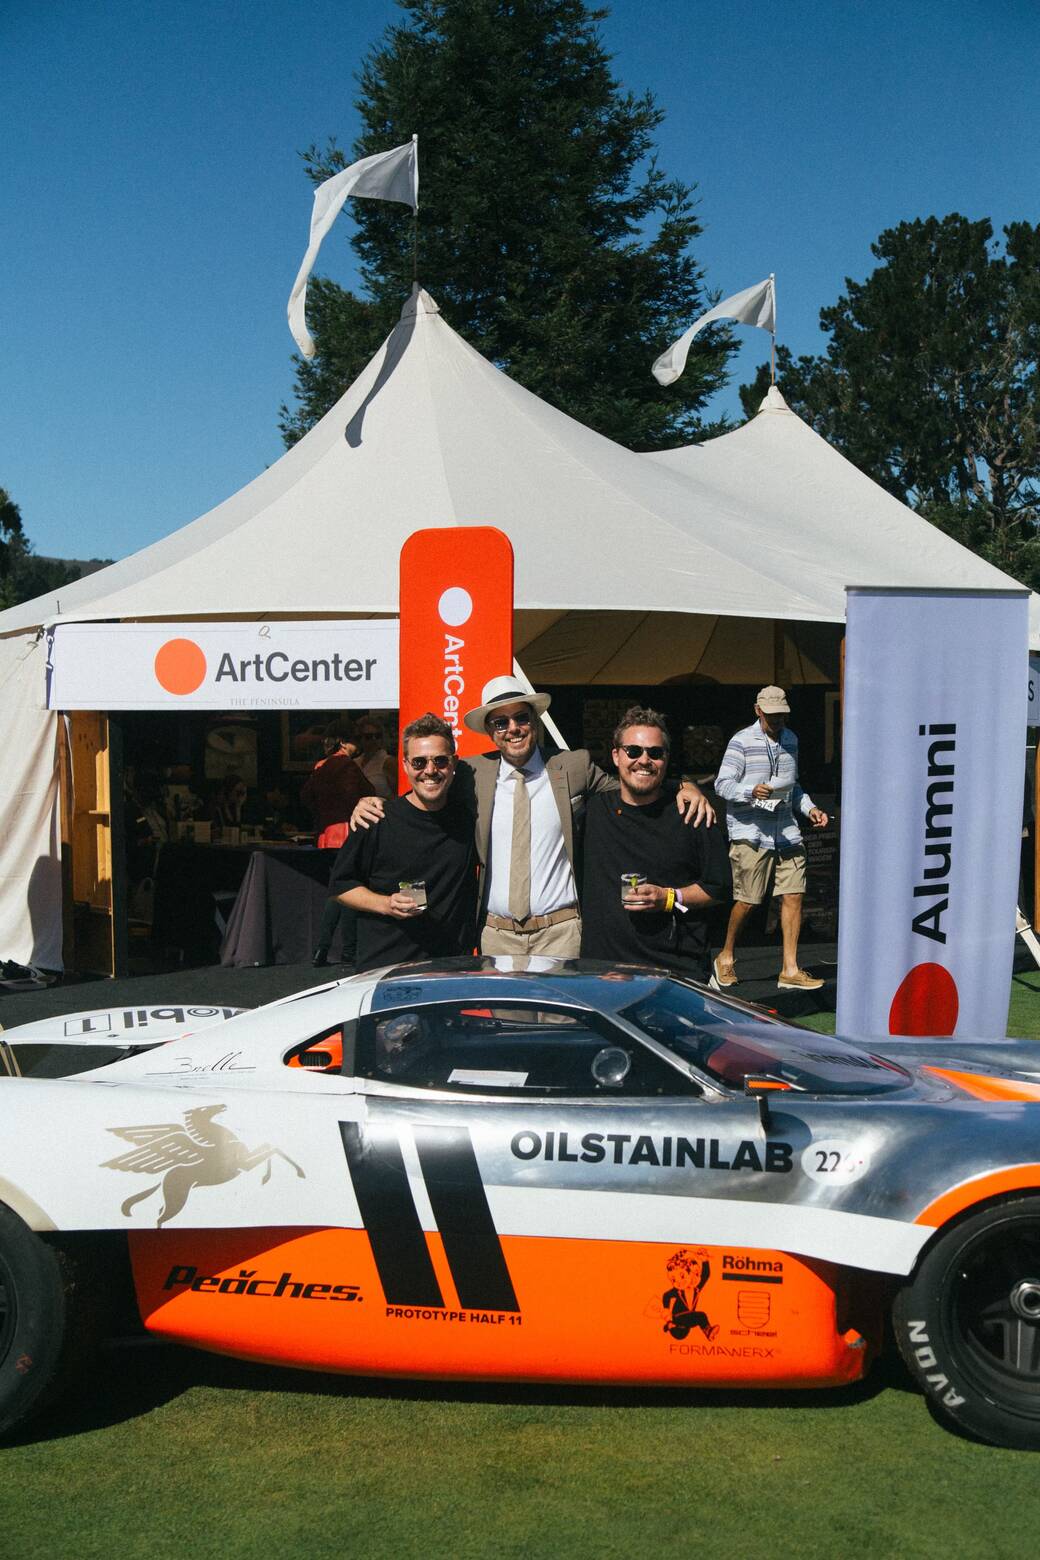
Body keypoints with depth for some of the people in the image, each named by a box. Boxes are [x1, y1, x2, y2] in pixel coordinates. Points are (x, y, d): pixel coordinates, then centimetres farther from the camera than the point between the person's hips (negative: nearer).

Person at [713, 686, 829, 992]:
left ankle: (790, 970, 3)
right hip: (750, 832, -6)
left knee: (793, 897, -2)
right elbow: (722, 784, -8)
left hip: (786, 832, 6)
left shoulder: (790, 739, 17)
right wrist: (752, 791, -25)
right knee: (747, 901, -3)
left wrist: (809, 809, 14)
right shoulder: (742, 741, -3)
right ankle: (726, 957, 19)